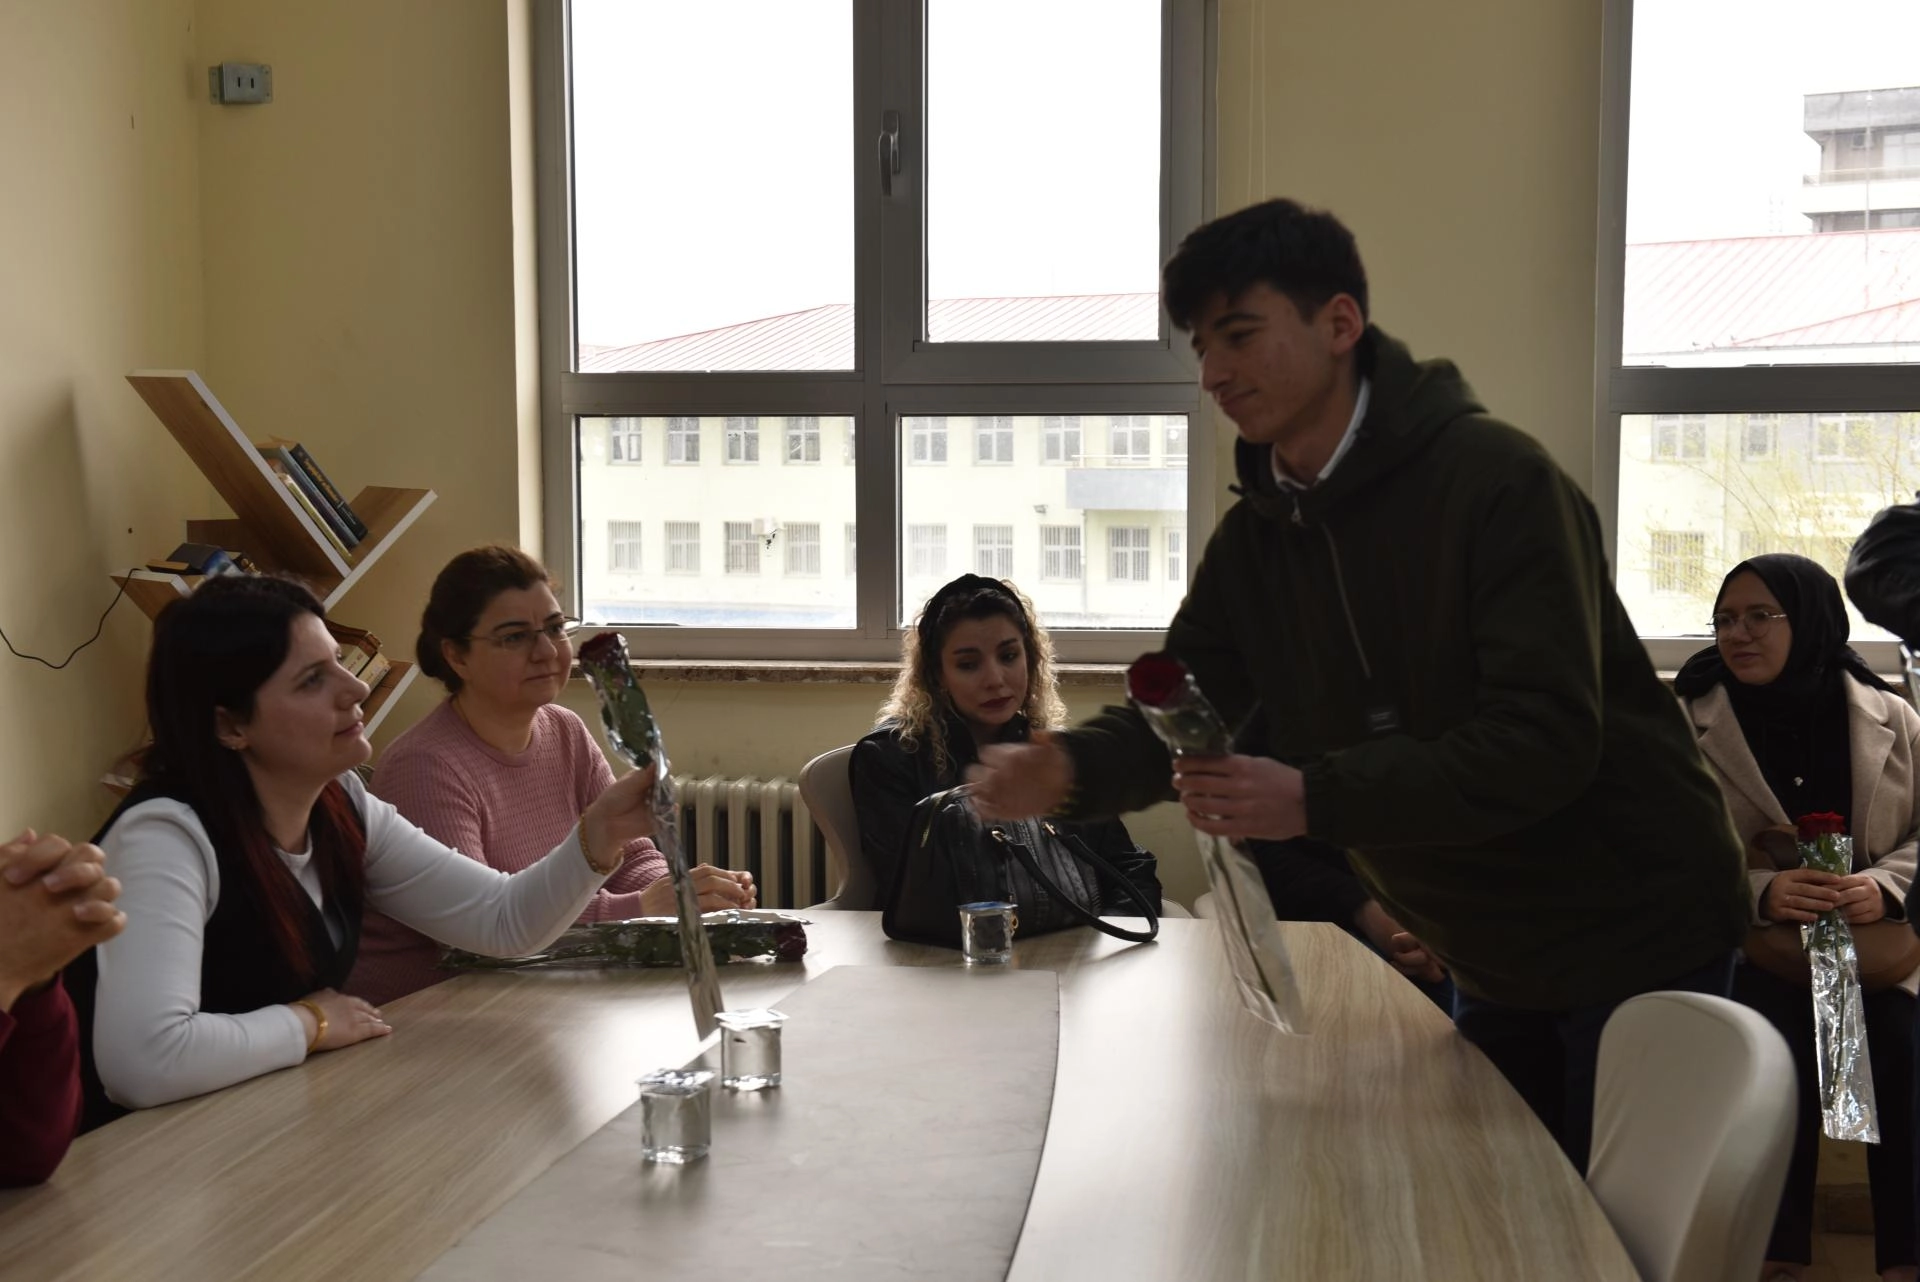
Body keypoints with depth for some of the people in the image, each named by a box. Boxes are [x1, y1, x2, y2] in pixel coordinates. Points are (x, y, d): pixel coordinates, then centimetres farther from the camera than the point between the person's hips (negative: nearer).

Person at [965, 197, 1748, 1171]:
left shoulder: (1496, 480, -22)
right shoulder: (1254, 538, 2)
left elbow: (1546, 740, -30)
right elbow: (1176, 714, -2)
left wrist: (1314, 799, -36)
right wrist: (1067, 768, -24)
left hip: (1637, 942, -7)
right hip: (1492, 963, 7)